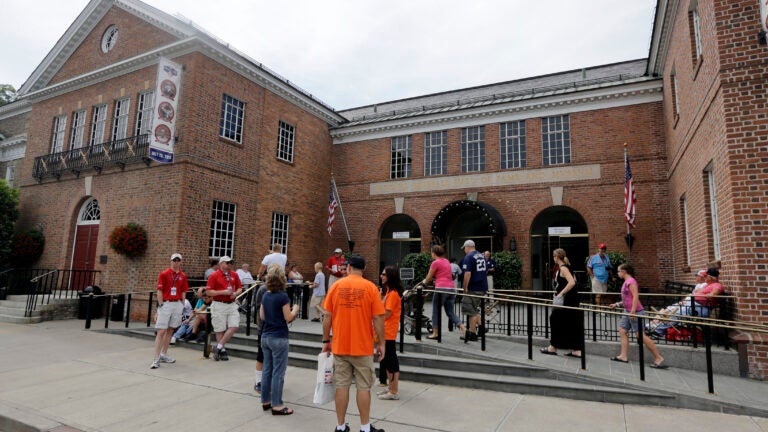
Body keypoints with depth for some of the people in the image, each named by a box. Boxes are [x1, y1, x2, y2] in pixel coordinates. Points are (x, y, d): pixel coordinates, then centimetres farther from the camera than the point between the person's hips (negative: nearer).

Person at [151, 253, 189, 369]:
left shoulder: (183, 276, 9)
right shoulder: (164, 274, -3)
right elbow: (159, 291, -5)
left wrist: (182, 305, 9)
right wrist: (161, 305, -10)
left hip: (178, 305, 5)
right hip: (165, 304, -4)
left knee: (170, 330, 11)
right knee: (161, 331, -7)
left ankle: (164, 355, 22)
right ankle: (156, 359, -5)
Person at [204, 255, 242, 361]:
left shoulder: (234, 275, 9)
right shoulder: (214, 276, -5)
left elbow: (240, 288, 16)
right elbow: (209, 292, -8)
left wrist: (235, 293, -5)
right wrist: (223, 292, -17)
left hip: (232, 304, 5)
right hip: (219, 305, -4)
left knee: (234, 326, -5)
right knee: (220, 330, 3)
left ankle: (218, 347, 8)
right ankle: (222, 351, 17)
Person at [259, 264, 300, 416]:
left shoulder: (265, 296, 5)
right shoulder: (283, 296, -17)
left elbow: (262, 316, 12)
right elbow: (288, 318, -13)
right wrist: (295, 310, 3)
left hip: (265, 336, 7)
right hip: (279, 338, -7)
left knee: (267, 370, 15)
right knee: (278, 372, 1)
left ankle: (266, 401, 25)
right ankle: (277, 405, 8)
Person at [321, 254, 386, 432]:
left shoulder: (336, 286, -1)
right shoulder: (370, 287, -7)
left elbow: (327, 316, -1)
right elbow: (378, 318, -9)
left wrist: (326, 341, 9)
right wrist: (381, 344, 0)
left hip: (340, 345, 2)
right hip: (362, 346, -2)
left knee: (342, 386, 10)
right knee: (363, 387, 8)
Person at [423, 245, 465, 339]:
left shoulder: (435, 262, -4)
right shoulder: (447, 261, 18)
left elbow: (429, 278, 3)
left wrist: (424, 282, 24)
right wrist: (427, 280, 34)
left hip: (441, 289, -7)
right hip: (451, 288, 7)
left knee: (436, 311, 8)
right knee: (450, 313, 12)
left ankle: (435, 333, 13)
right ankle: (463, 329, -3)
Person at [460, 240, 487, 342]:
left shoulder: (468, 257, -13)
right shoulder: (482, 256, 13)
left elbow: (467, 274, -21)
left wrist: (465, 288, -14)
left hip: (473, 288, -8)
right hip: (483, 287, 8)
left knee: (471, 311, 2)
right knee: (476, 310, 20)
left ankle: (472, 334, 8)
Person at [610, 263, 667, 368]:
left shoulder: (630, 281, -15)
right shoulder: (626, 282, 13)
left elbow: (635, 296, -23)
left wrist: (633, 312, -25)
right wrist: (617, 304, 21)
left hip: (635, 312, -10)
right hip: (628, 312, 10)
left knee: (640, 335, -7)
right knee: (622, 331, 9)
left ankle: (659, 358, 1)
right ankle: (624, 356, 13)